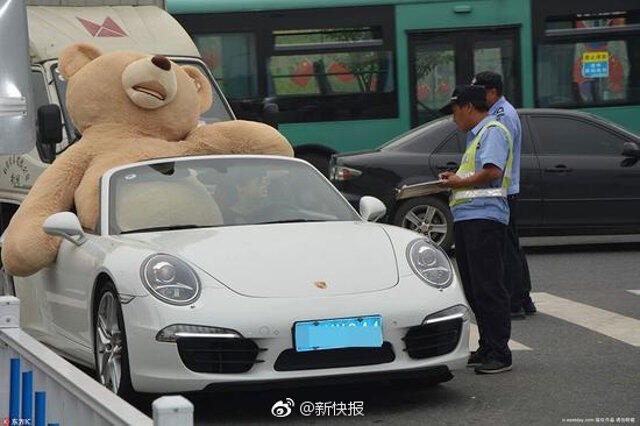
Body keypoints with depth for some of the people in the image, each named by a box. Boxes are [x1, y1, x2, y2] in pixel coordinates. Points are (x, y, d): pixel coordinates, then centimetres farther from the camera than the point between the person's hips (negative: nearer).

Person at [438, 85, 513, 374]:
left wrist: (460, 183, -10)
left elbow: (493, 171, -20)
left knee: (488, 287, -10)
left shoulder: (493, 131, -7)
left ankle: (499, 353, -9)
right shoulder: (475, 135, 25)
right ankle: (487, 348, 17)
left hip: (485, 217, -10)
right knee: (473, 288, 11)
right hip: (466, 218, 10)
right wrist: (455, 178, 14)